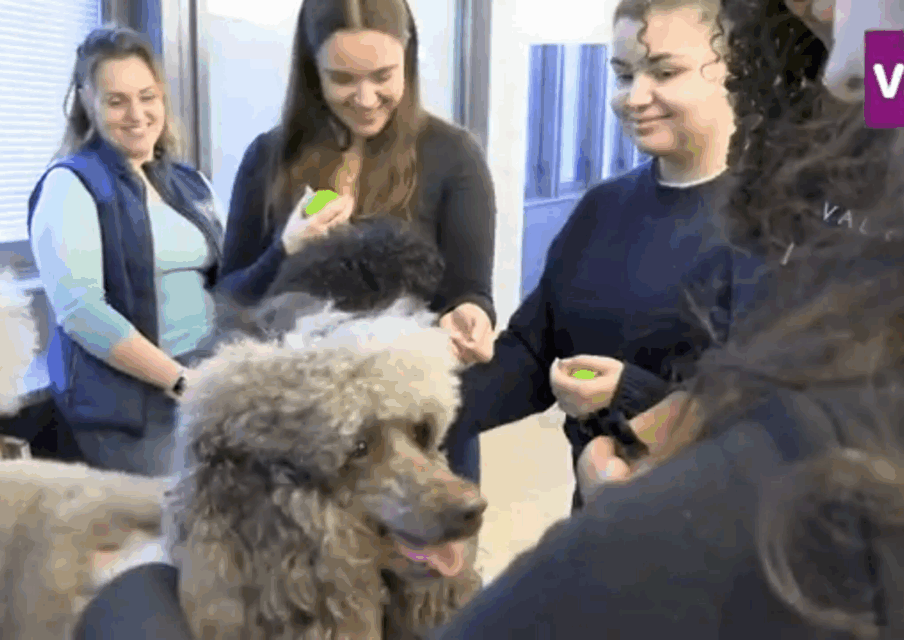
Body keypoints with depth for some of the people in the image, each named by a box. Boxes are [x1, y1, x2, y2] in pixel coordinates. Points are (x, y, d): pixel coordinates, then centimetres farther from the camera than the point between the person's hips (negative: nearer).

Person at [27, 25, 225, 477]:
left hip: (209, 388, 6)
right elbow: (79, 310, -16)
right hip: (124, 403, -5)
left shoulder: (191, 184, 13)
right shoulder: (70, 185, -5)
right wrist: (180, 381, -17)